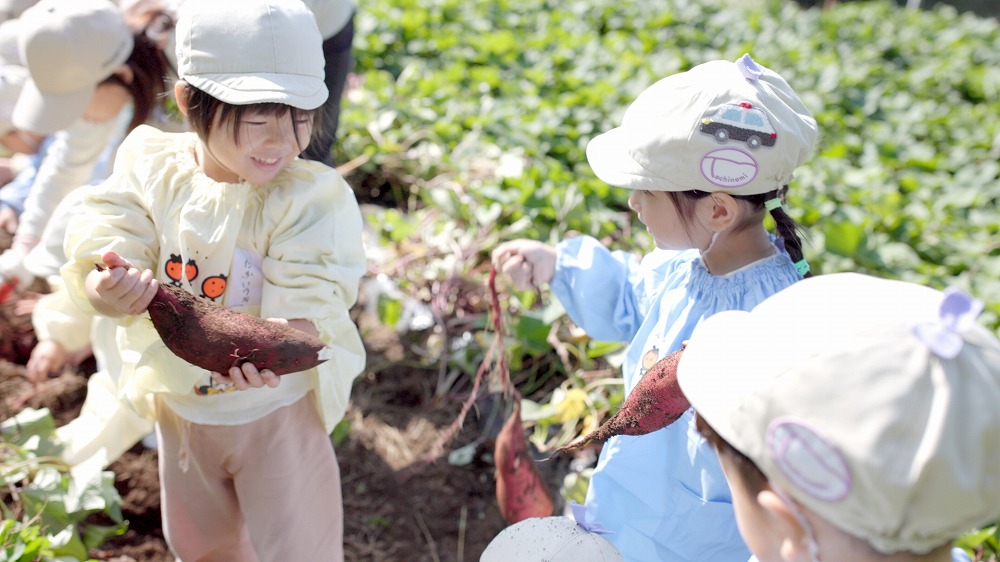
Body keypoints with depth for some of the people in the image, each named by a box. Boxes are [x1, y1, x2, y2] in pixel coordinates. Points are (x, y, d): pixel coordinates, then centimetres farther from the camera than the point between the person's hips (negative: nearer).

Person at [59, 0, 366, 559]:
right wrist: (111, 289, -41)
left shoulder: (312, 197, -23)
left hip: (276, 408, -4)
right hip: (181, 403, 4)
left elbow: (306, 302, -28)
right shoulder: (150, 166, -12)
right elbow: (98, 250, -17)